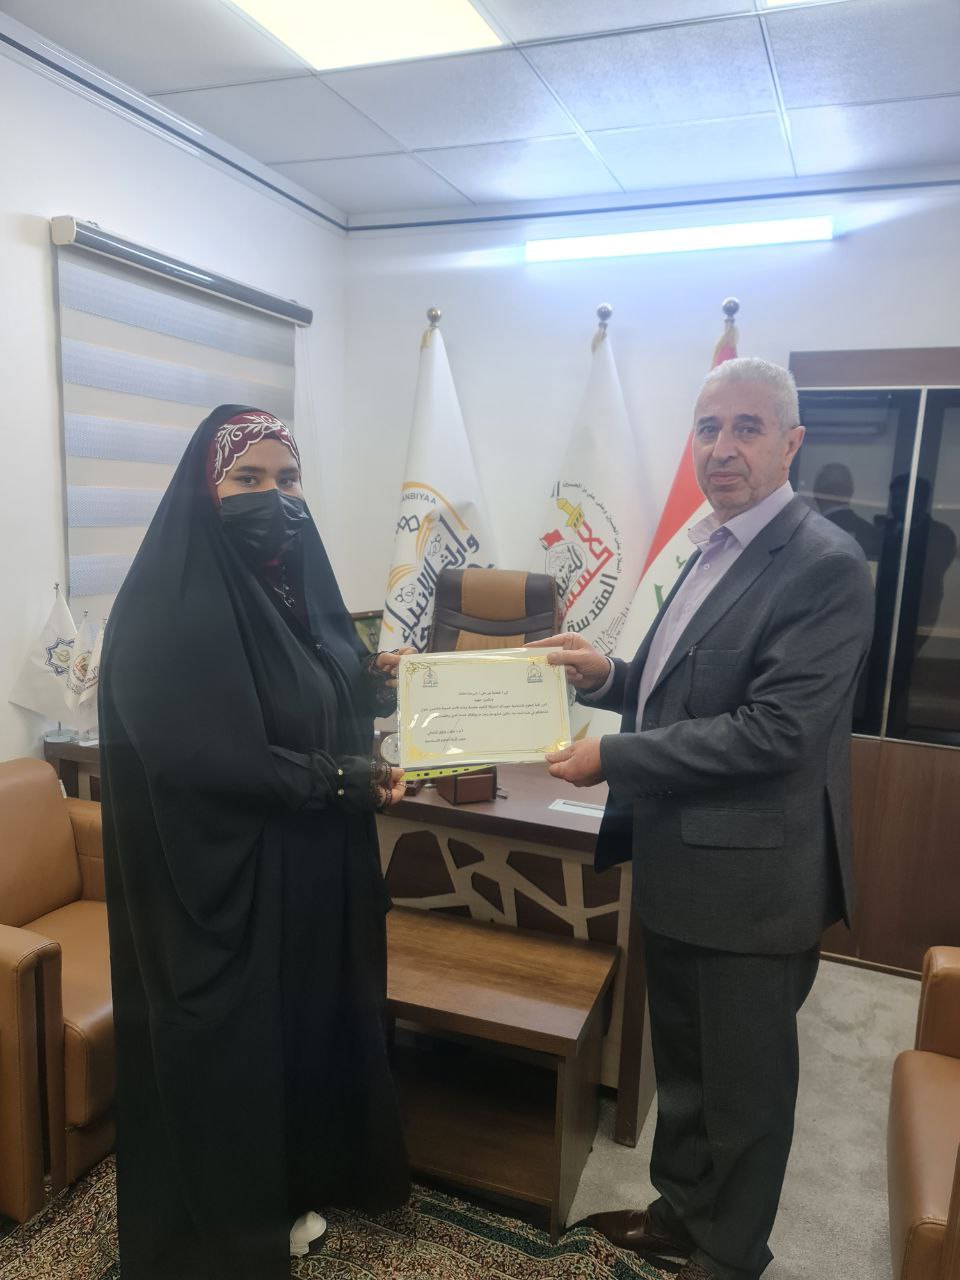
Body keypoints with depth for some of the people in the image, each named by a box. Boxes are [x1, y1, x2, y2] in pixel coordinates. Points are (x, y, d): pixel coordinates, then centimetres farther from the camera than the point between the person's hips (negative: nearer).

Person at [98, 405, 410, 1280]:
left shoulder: (300, 583, 5)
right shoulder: (167, 608, -20)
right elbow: (204, 759, -27)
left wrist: (377, 685, -6)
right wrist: (344, 779, -20)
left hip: (314, 874, 8)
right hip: (221, 881, -8)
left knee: (309, 1022, 21)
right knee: (228, 1045, 11)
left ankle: (292, 1188, 47)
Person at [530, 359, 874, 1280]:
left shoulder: (824, 565, -19)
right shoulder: (712, 548, 8)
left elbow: (772, 729, -25)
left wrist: (612, 757, -21)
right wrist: (609, 676, -1)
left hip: (751, 875, -8)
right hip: (679, 862, 8)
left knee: (743, 1082, 15)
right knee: (680, 1063, 25)